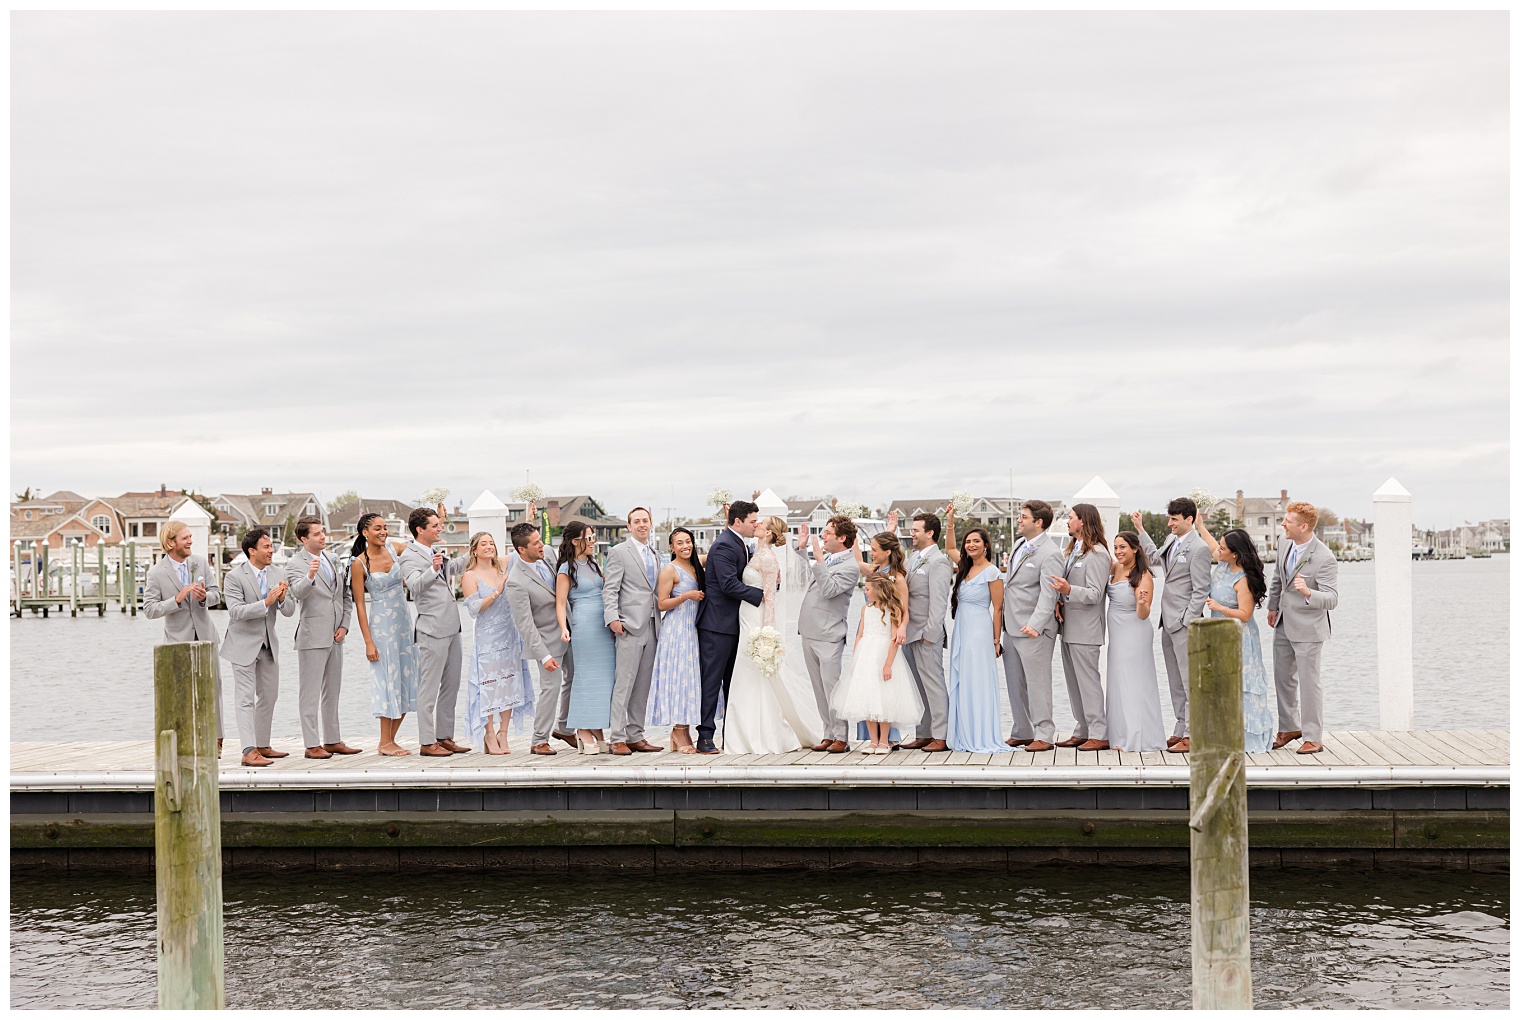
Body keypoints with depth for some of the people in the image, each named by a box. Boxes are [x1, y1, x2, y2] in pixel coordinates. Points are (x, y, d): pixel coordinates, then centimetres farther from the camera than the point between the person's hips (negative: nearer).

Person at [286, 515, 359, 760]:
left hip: (334, 637, 7)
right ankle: (312, 744, -2)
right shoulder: (295, 564, -8)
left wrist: (344, 625, 5)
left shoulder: (333, 559, 12)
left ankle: (333, 740, 20)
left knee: (332, 692, 13)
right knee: (310, 693, -4)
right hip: (312, 637, -7)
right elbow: (298, 592, -27)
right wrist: (310, 576, -47)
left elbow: (346, 594, 16)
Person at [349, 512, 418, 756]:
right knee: (388, 679, -4)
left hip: (403, 621, 6)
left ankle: (390, 740, 16)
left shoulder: (394, 548, 3)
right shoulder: (359, 564, -10)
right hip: (381, 624, -6)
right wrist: (368, 642, -13)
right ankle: (385, 743, 5)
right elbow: (359, 604, -10)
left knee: (406, 681, 7)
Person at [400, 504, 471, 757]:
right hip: (432, 629, -9)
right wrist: (433, 570, -45)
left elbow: (451, 568, 34)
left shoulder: (438, 549, 13)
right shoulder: (410, 556, -13)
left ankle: (445, 737, 19)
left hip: (452, 627, 9)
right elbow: (415, 586, -30)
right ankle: (427, 742, -1)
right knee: (429, 689, -5)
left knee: (451, 686, 12)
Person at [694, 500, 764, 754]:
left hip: (734, 623, 10)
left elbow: (743, 578, 17)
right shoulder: (724, 545, -16)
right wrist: (761, 595, -21)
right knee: (712, 680, -7)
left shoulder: (739, 544, 15)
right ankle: (705, 738, -5)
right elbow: (730, 584, -24)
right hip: (717, 622, -10)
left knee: (733, 681, 12)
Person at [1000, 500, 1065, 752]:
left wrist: (1035, 624, -35)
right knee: (1015, 684, 13)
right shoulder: (1019, 544, 13)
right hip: (1011, 627, 9)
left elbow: (1048, 594, -25)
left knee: (1037, 683, -4)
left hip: (1033, 630, -9)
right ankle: (1022, 733, 22)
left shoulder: (1050, 553, -16)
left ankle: (1044, 736, 2)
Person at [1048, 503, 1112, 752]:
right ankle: (1081, 731, 20)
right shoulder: (1073, 550, 17)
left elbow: (1095, 594, -18)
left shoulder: (1097, 554, -13)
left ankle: (1099, 735, -3)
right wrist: (1058, 600, -1)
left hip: (1085, 629, -10)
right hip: (1069, 627, 10)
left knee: (1088, 680, -7)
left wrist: (1068, 590, -32)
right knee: (1073, 683, 13)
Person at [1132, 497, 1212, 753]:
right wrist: (1140, 529, 33)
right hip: (1168, 623, 9)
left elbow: (1200, 591, -15)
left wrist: (1186, 623, -17)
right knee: (1175, 681, 13)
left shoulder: (1198, 549, -14)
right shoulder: (1172, 541, 12)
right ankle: (1180, 730, 19)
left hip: (1184, 624, -9)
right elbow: (1155, 556, 35)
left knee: (1190, 681, -6)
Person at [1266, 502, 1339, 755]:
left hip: (1308, 628, -8)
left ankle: (1313, 737, 10)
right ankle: (1289, 727, 34)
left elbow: (1332, 599, -28)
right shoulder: (1284, 544, -2)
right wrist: (1272, 606, 23)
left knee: (1309, 682, -1)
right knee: (1283, 677, 18)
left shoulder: (1325, 558, -24)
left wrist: (1308, 592, -46)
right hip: (1283, 624, 8)